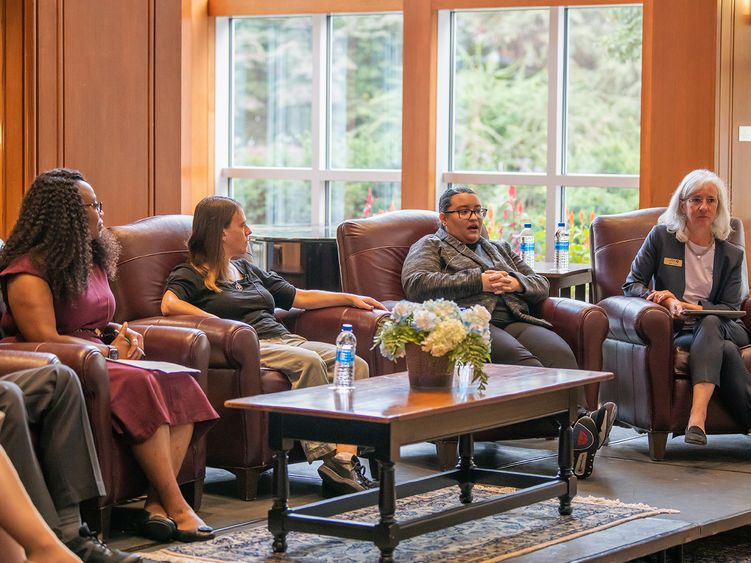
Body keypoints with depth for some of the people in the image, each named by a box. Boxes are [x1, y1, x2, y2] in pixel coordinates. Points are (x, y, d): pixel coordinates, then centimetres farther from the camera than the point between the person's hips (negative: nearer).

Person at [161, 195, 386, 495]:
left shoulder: (247, 269, 31)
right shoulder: (191, 275, 8)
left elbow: (298, 296, 35)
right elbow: (169, 304, -14)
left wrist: (350, 298, 30)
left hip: (283, 338, 7)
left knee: (356, 365, -18)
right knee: (309, 362, -35)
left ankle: (345, 457, -34)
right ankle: (327, 458, -38)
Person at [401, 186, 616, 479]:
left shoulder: (499, 248, 36)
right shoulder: (430, 246, 20)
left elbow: (541, 285, 30)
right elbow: (416, 285, -1)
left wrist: (516, 282, 5)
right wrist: (478, 281, -3)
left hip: (514, 320, 6)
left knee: (559, 352, -30)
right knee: (518, 358, -38)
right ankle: (578, 426, -58)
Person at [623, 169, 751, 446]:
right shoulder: (661, 237, 9)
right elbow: (632, 285, 6)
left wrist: (692, 307, -13)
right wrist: (668, 303, -15)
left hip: (721, 326, 1)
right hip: (674, 330, -1)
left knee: (710, 324, -39)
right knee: (725, 350, -35)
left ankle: (697, 416, -55)